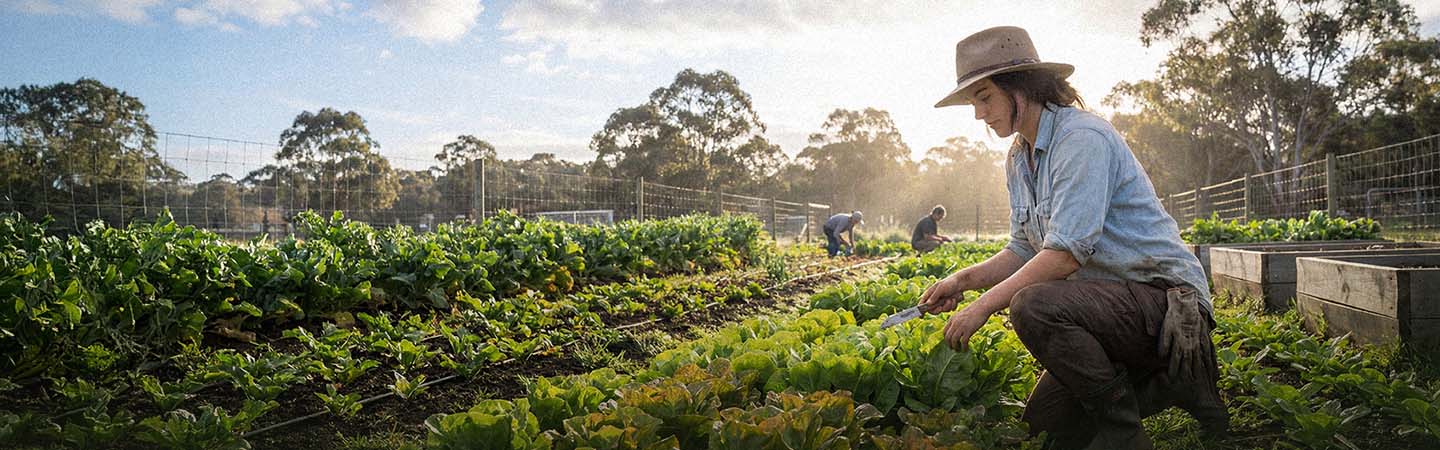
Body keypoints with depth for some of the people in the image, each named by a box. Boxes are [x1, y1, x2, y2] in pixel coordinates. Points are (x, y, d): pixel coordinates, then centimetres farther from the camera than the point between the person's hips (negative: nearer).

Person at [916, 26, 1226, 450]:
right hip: (1108, 301, 10)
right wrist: (964, 279, -4)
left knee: (1033, 306, -35)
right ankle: (1166, 382, 16)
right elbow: (1025, 250, 12)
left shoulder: (1081, 138, -19)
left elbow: (1066, 252, -27)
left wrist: (984, 305, -25)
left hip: (1164, 297, -9)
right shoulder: (1019, 159, 10)